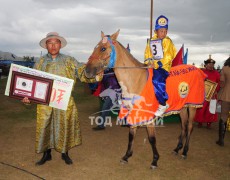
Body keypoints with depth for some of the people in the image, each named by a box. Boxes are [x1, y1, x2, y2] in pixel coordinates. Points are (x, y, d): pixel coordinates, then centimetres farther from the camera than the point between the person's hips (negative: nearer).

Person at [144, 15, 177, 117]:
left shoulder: (167, 41, -2)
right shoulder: (151, 41, 13)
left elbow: (168, 56, -10)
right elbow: (147, 53, 15)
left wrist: (158, 64, -18)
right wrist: (149, 62, -4)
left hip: (164, 66, -7)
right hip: (153, 66, 7)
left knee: (157, 80, -26)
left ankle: (163, 105, -15)